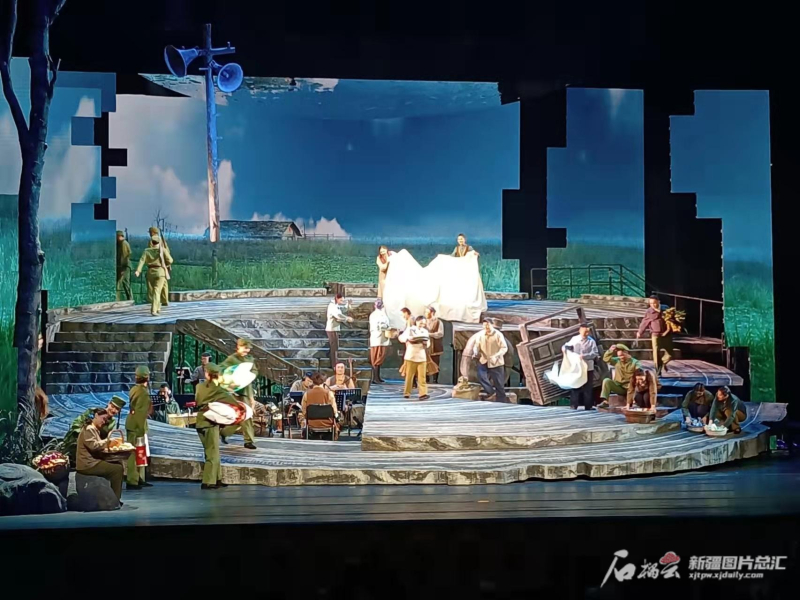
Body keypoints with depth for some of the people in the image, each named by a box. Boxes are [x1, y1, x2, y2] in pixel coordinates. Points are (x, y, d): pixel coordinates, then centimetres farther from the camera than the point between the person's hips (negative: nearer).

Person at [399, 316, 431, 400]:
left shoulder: (425, 331, 13)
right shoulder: (410, 329, 4)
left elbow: (428, 344, 9)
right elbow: (401, 338, -6)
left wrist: (426, 343, -13)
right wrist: (408, 338, -25)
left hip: (422, 357, 2)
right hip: (411, 356, -2)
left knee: (422, 376, -6)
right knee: (409, 376, 3)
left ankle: (423, 393, -12)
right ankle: (407, 393, 13)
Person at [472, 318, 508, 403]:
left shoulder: (498, 335, -12)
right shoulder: (480, 334, 0)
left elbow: (504, 348, -13)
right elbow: (477, 345, 4)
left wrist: (496, 356, -29)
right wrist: (475, 352, -20)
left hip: (496, 363, -3)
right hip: (484, 361, 3)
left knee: (499, 383, 1)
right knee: (481, 376, -22)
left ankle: (501, 401, 11)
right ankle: (491, 393, -7)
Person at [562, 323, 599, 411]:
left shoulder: (591, 341, -4)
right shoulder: (574, 339, 0)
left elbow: (595, 353, -12)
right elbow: (568, 345, 13)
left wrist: (584, 356, -24)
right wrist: (564, 348, -10)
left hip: (588, 367, 0)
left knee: (588, 387, 6)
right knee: (575, 385, 3)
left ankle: (588, 406, 13)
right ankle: (573, 405, 9)